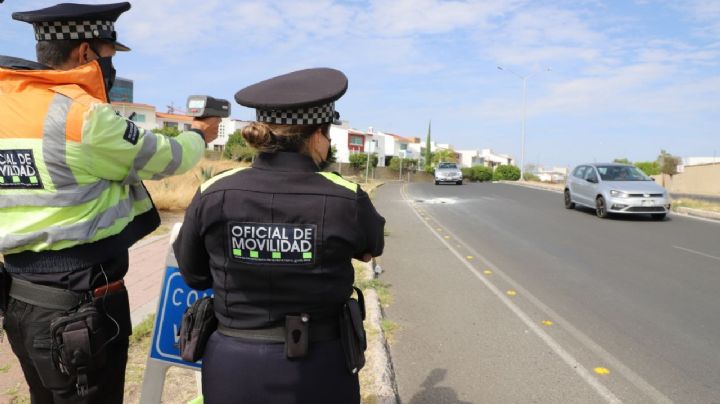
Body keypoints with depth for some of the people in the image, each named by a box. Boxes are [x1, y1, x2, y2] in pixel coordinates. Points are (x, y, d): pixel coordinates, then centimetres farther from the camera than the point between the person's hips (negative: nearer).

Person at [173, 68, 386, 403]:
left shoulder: (213, 195, -12)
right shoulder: (346, 199, -16)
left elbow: (192, 274, 5)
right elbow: (371, 250, 7)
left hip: (231, 367, 1)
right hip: (317, 371, 0)